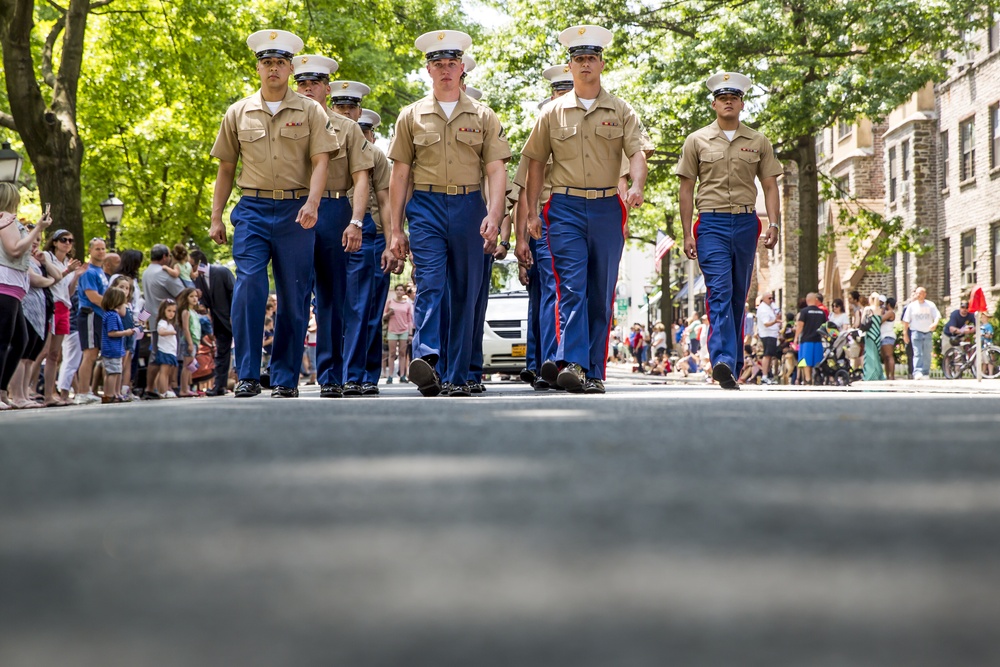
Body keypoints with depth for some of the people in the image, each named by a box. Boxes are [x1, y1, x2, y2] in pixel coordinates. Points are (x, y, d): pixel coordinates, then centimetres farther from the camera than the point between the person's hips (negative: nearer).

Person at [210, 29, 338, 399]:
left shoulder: (310, 111, 6)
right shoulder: (238, 113, 11)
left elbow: (320, 160, -3)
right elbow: (225, 167, 14)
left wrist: (312, 203, -19)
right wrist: (216, 217, 9)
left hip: (295, 212, -1)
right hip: (252, 210, 1)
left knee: (294, 297, 2)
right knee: (248, 288, -14)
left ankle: (285, 379, 11)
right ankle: (247, 376, -8)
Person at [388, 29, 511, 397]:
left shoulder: (483, 117, 10)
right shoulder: (411, 116, 10)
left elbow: (496, 170, 4)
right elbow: (399, 174, 10)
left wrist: (493, 215, -12)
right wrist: (396, 229, 5)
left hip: (469, 208, 1)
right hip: (426, 207, -1)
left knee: (465, 294, 2)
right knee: (430, 285, -18)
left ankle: (456, 377, 7)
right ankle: (426, 358, -33)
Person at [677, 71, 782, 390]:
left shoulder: (758, 142, 10)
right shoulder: (696, 141, 6)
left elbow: (770, 186, 10)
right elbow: (686, 189, 6)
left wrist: (774, 224, -4)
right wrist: (687, 233, 0)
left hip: (746, 224, 3)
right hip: (711, 223, -2)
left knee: (738, 296, 8)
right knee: (720, 291, -17)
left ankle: (733, 363, 16)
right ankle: (724, 361, -27)